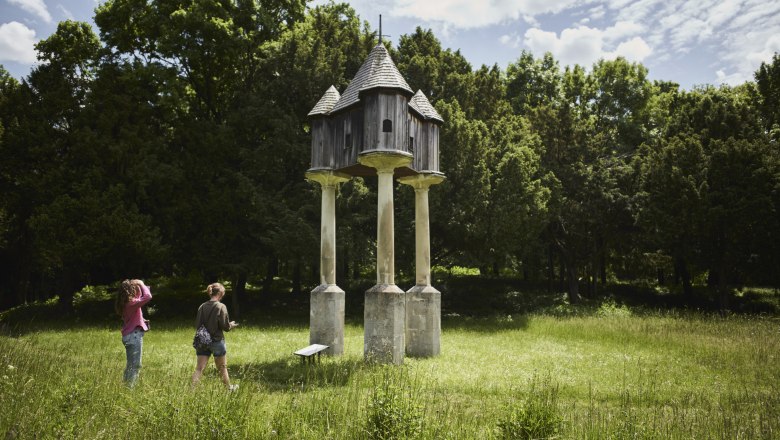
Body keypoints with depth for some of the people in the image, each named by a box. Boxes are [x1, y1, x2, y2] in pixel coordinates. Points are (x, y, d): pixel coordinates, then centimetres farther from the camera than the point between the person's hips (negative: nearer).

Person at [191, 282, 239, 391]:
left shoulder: (202, 306, -1)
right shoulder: (221, 307, -15)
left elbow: (197, 324, 1)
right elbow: (225, 326, -14)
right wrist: (231, 325, 8)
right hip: (217, 340, -3)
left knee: (199, 368, 4)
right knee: (222, 367, 14)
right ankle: (229, 388, 31)